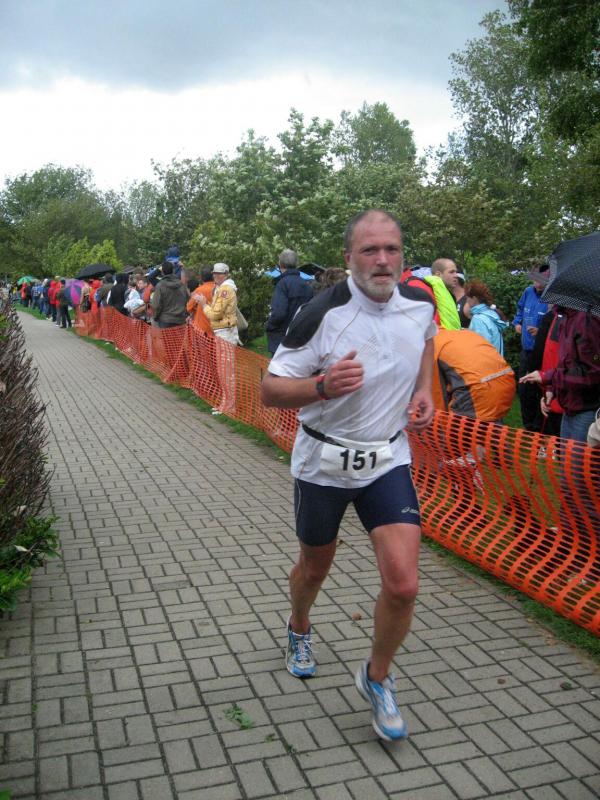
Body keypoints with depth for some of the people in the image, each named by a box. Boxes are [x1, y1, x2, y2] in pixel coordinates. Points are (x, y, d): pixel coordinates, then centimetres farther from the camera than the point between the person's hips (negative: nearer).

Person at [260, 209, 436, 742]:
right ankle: (299, 630, 55)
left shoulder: (420, 304, -6)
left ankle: (377, 678, 21)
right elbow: (271, 390, -17)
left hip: (389, 459, 3)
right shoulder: (322, 314, -21)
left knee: (403, 584, -9)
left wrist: (424, 390, 5)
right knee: (315, 566, 19)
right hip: (324, 462, -2)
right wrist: (322, 386, -36)